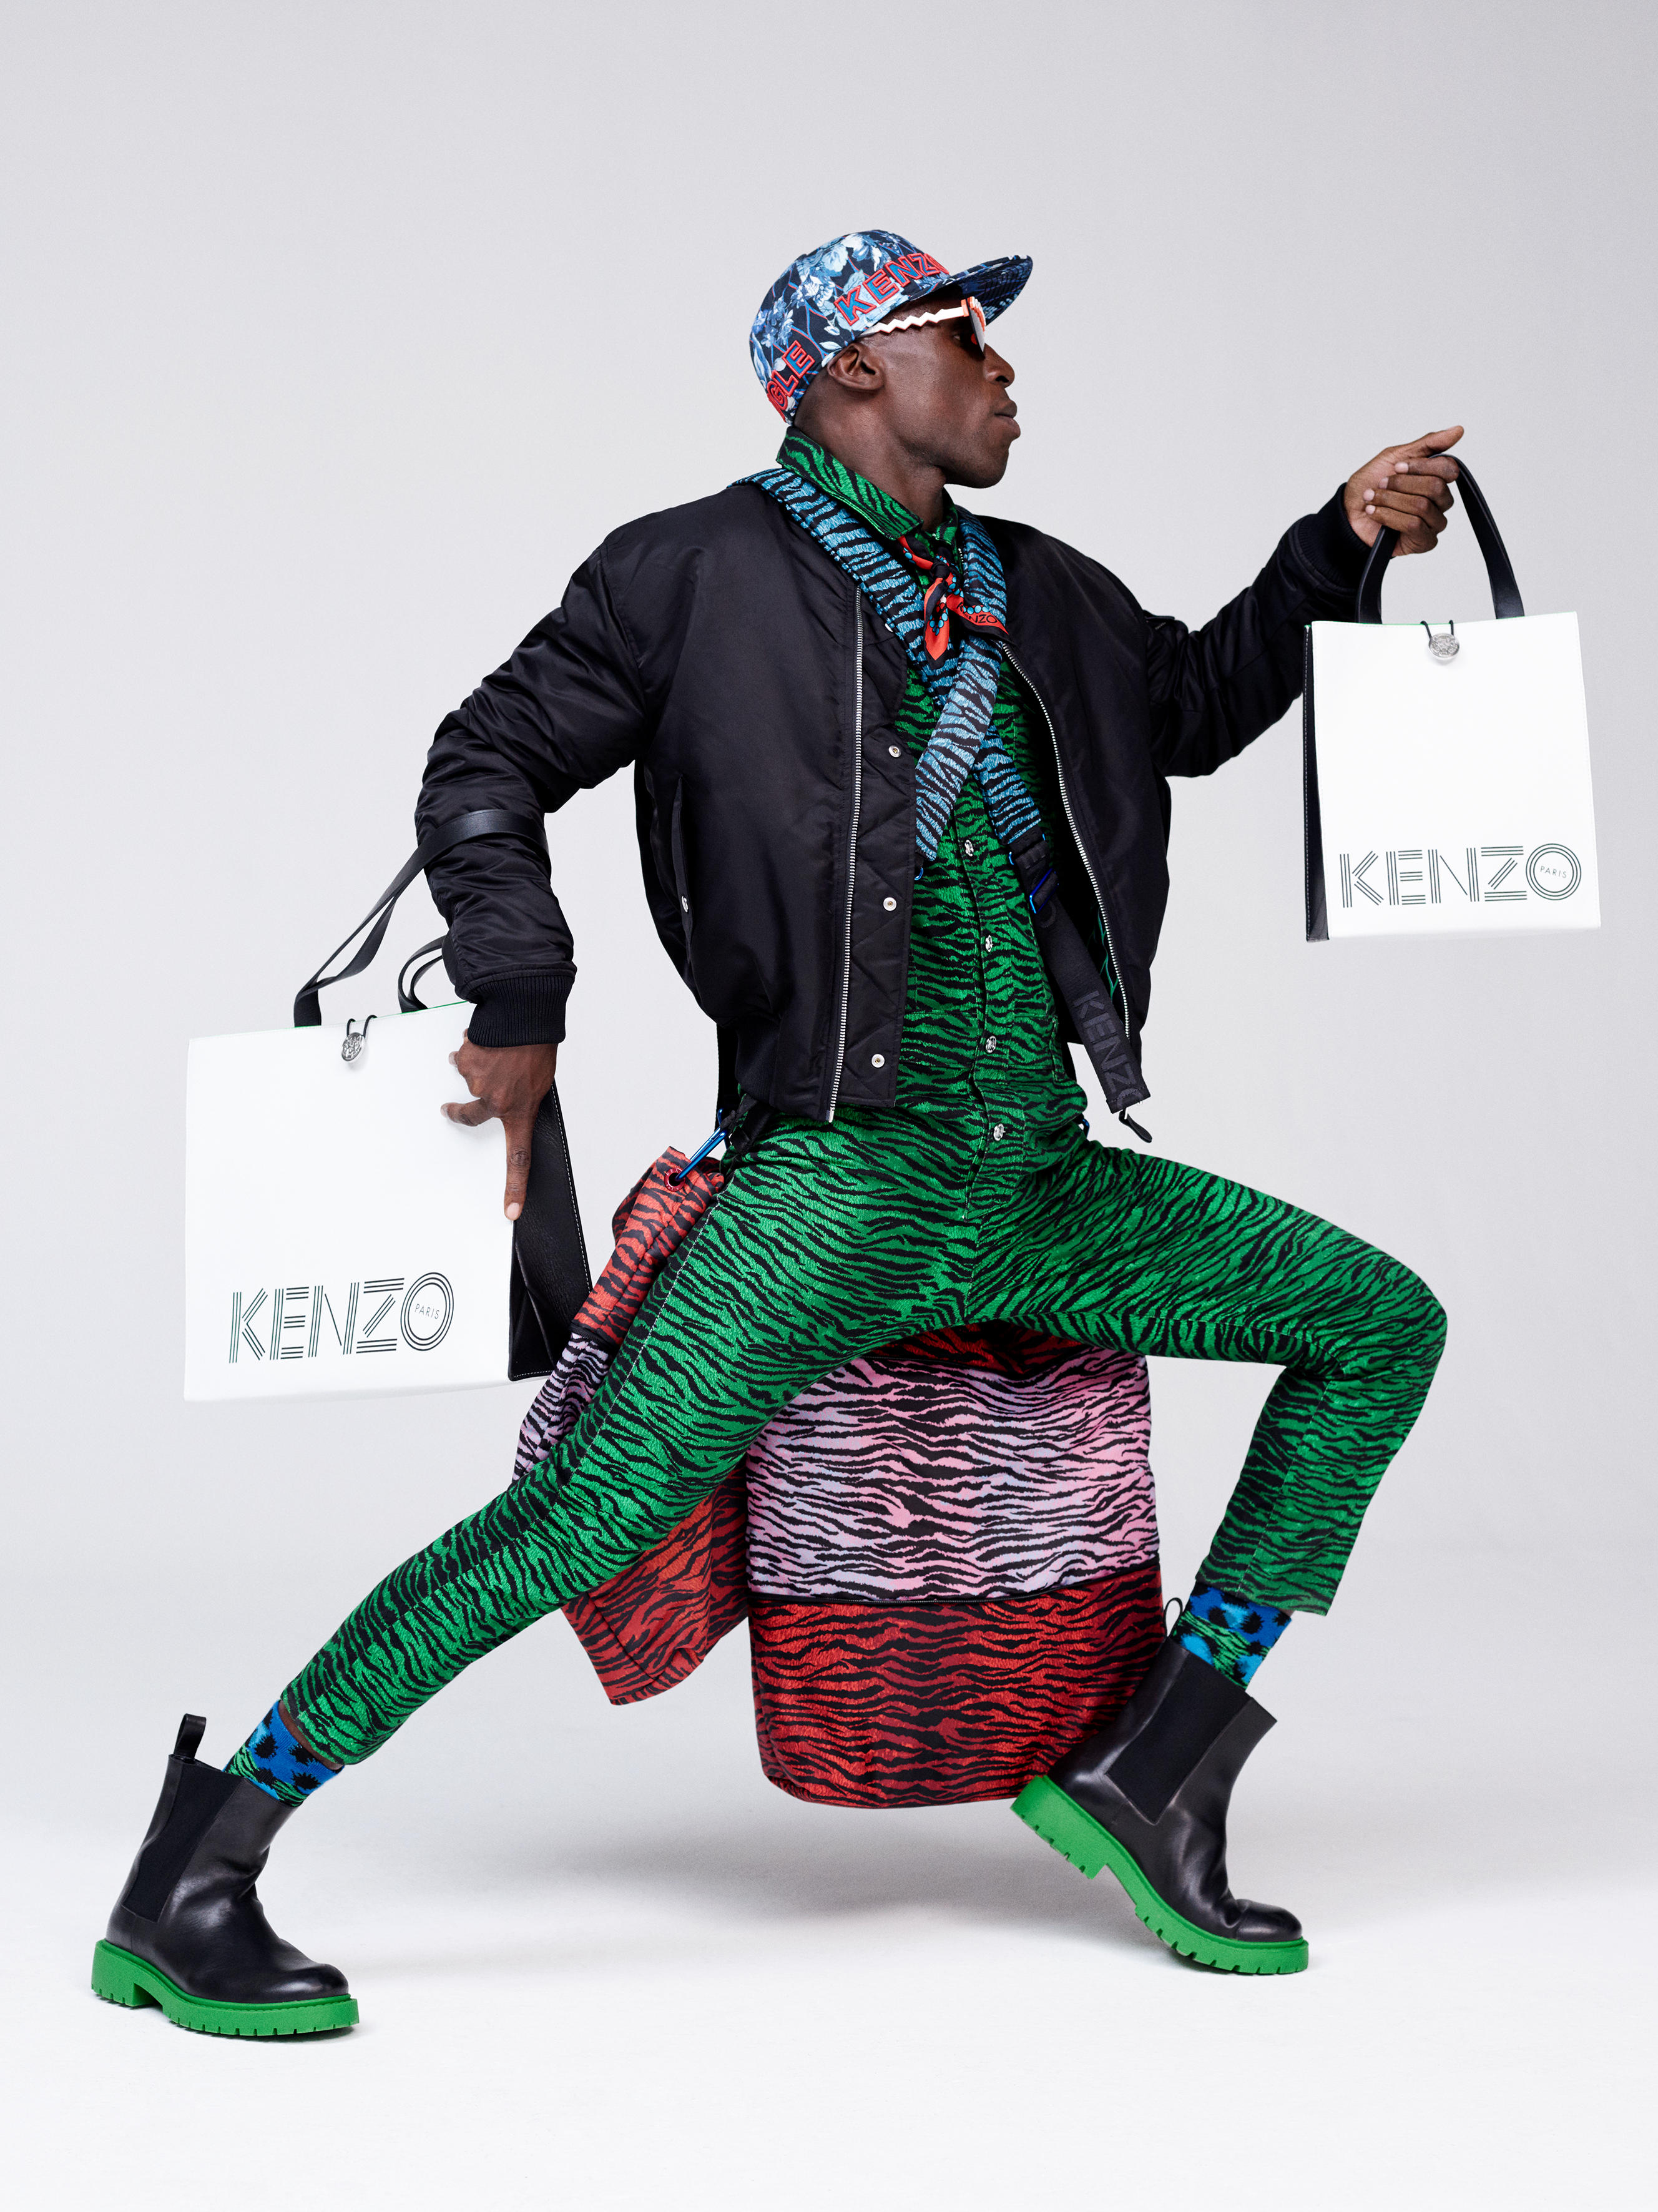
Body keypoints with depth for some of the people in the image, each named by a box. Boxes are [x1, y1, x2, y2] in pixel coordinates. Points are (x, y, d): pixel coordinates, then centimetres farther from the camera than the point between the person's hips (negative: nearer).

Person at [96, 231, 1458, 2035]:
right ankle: (190, 1882, -11)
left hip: (1049, 1188, 7)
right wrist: (517, 1003, -9)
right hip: (835, 1183, -7)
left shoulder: (1041, 595, 19)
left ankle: (1152, 1773, 6)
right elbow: (485, 764, 3)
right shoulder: (704, 573, 0)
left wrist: (1346, 545, 24)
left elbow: (1199, 707, 36)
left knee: (1383, 1324, 5)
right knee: (598, 1507, -22)